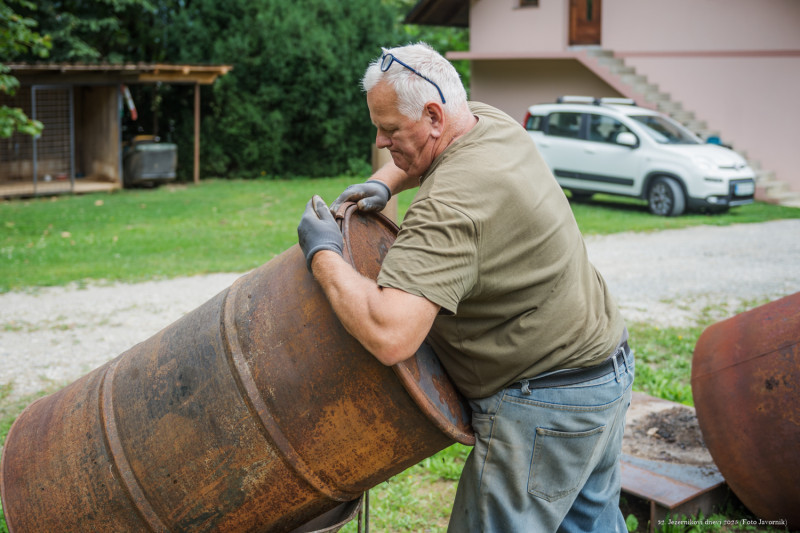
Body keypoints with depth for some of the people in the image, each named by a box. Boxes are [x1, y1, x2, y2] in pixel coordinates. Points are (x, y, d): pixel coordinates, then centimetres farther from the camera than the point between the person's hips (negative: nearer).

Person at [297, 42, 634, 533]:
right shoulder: (494, 122, 2)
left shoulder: (448, 209, -28)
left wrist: (323, 254, -23)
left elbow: (390, 336, -38)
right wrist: (384, 183, 5)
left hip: (547, 405, -10)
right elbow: (418, 155, 26)